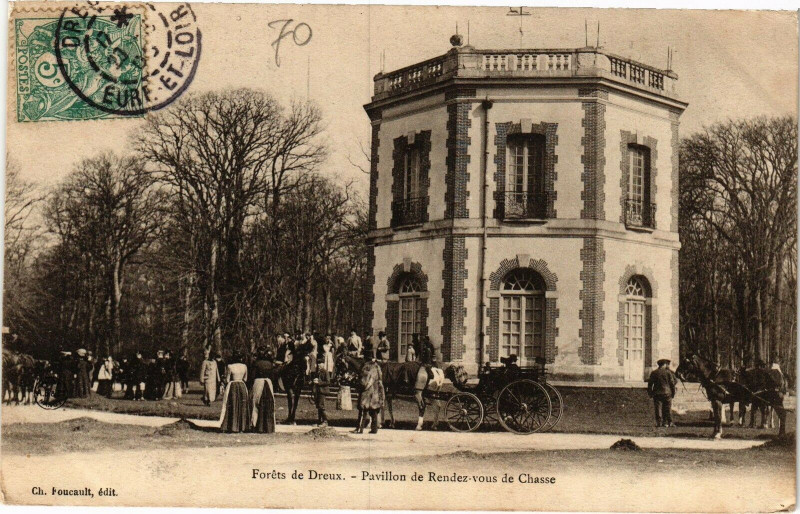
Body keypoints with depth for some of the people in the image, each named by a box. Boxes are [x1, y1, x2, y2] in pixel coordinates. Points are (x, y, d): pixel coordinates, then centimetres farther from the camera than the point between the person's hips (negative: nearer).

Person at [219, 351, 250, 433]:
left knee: (232, 407, 2)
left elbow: (227, 380, -9)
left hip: (232, 386, -4)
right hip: (242, 386, 4)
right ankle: (242, 427, 13)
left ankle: (231, 427, 1)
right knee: (242, 407, 11)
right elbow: (245, 379, 9)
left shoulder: (230, 366, -11)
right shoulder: (244, 366, 2)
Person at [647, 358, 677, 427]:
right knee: (667, 408, 4)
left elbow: (650, 384, 5)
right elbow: (672, 383, 0)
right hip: (667, 393, -1)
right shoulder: (668, 372, -2)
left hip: (656, 394, 1)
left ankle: (659, 422, -2)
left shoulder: (654, 373, 4)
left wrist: (650, 393, 13)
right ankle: (669, 423, 3)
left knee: (658, 409, 2)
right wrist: (673, 393, 8)